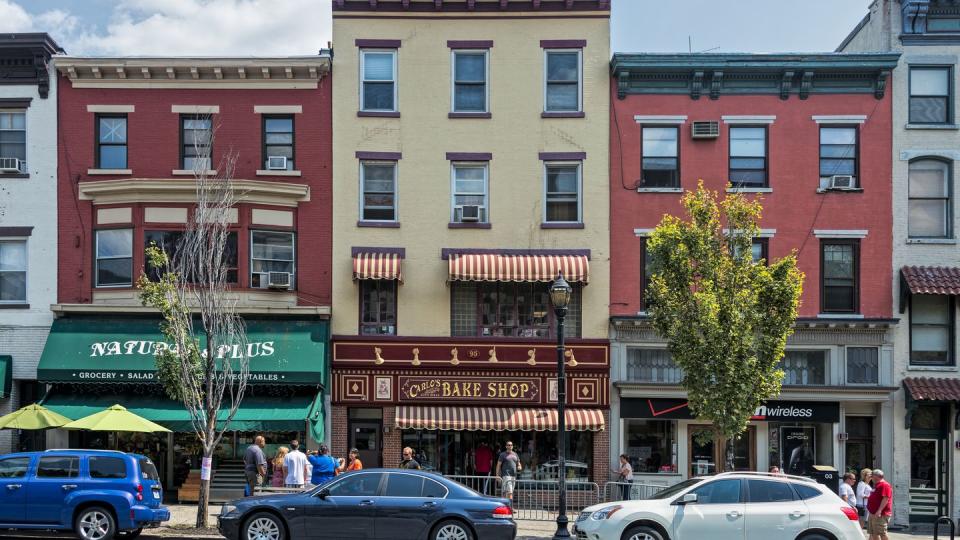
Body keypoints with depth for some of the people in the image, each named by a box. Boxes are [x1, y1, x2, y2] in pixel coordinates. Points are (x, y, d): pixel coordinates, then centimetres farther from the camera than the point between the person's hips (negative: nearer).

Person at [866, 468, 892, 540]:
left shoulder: (885, 485, -14)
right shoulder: (877, 485, 20)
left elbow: (886, 499, -23)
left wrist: (879, 511, -28)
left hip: (881, 515, -11)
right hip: (873, 513, 11)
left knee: (882, 533, -10)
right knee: (873, 533, 11)